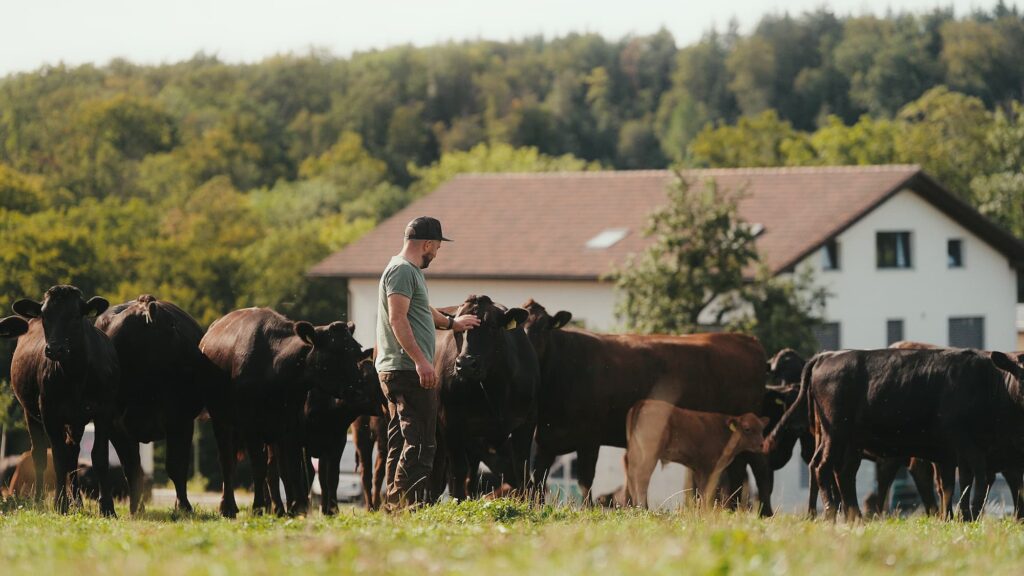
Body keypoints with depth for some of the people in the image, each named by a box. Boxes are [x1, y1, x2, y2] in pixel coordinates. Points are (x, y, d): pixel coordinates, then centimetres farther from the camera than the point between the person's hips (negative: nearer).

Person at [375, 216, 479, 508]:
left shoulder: (409, 271, 22)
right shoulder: (402, 270, -11)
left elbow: (423, 311, 39)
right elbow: (398, 319, -21)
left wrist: (451, 322, 54)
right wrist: (420, 360, -27)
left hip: (397, 371, 11)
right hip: (408, 370, -11)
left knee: (401, 441, 12)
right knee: (420, 442, -11)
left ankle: (394, 504, 15)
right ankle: (407, 502, -14)